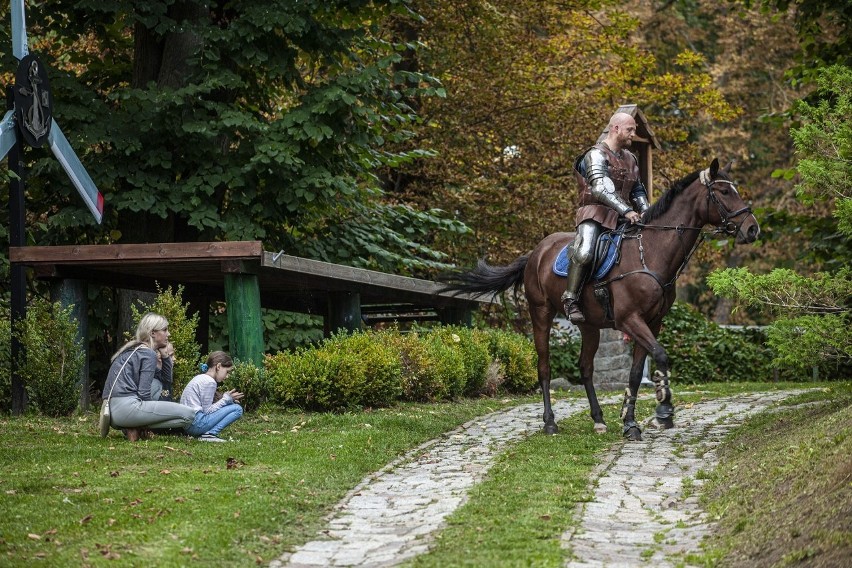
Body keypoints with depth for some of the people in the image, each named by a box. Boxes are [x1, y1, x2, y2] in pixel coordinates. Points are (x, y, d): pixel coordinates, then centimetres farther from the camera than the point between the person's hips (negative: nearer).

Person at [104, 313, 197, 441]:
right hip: (127, 406, -9)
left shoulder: (131, 350, 25)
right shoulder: (148, 354, -3)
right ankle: (135, 429, -10)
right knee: (189, 415, -12)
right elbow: (144, 393, -9)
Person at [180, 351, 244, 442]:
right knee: (237, 409, -9)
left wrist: (226, 399, 12)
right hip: (196, 423, -10)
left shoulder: (200, 378, 19)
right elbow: (207, 410, -12)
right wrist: (226, 400, -2)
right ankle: (210, 433, -17)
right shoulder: (210, 382, -11)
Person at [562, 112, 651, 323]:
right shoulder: (597, 155, -7)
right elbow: (601, 188, -21)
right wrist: (626, 211, -29)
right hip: (595, 213, -8)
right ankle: (570, 299, -21)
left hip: (620, 217, 8)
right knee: (584, 252, -33)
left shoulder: (630, 159, 20)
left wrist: (645, 211, 5)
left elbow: (637, 190, 26)